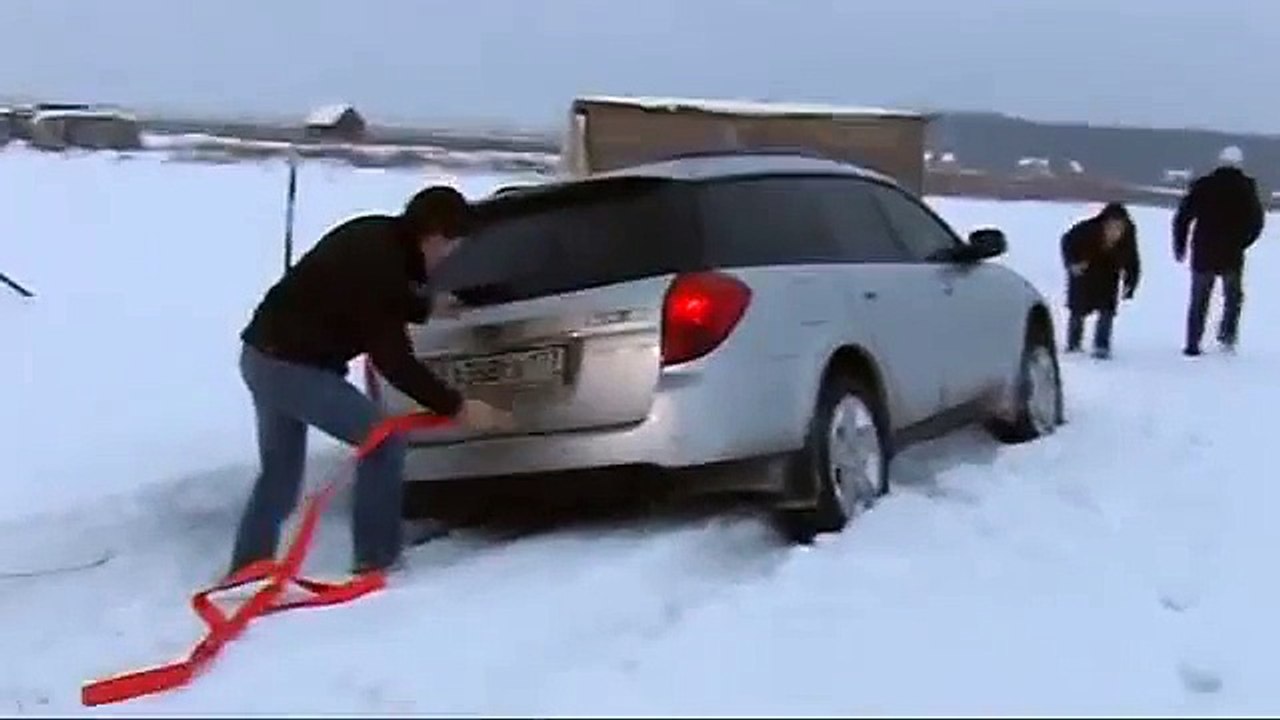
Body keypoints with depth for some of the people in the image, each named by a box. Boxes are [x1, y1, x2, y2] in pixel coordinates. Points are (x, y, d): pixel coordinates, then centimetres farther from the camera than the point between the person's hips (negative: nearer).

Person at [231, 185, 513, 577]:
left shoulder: (374, 237, 5)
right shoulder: (378, 265, -22)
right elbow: (393, 362, -21)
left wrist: (428, 305, 29)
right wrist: (456, 406, -17)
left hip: (264, 354, 10)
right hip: (295, 366, -10)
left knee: (280, 473, 19)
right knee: (384, 443, -3)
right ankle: (376, 561, 3)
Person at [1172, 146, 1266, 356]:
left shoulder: (1202, 185, 1)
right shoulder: (1246, 187, -1)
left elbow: (1182, 217, 0)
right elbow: (1256, 222, -2)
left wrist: (1180, 246, 10)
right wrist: (1241, 243, 14)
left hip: (1203, 255, 1)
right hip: (1232, 256, -1)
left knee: (1199, 301, 11)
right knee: (1233, 297, 20)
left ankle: (1192, 345, 8)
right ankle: (1227, 335, 4)